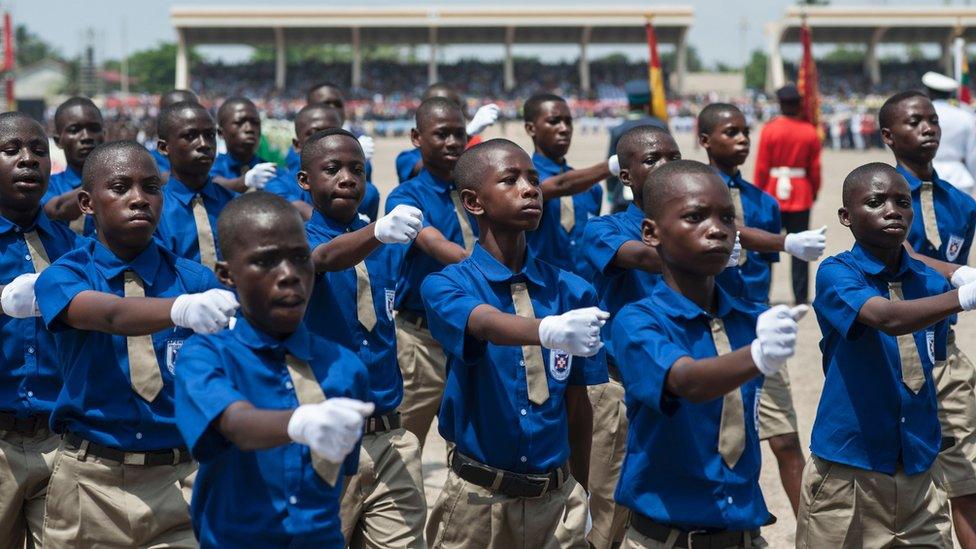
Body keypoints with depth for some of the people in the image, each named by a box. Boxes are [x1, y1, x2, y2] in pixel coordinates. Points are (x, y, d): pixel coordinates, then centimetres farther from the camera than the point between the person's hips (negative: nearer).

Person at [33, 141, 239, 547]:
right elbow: (110, 314, -26)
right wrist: (182, 309, -45)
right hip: (92, 485, -1)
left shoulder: (196, 280, 3)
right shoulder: (63, 277, -3)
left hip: (183, 481, 1)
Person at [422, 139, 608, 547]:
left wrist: (578, 494, 14)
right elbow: (486, 325, -31)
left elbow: (578, 403, 9)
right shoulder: (446, 285, -8)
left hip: (557, 497, 3)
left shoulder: (571, 292, 1)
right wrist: (550, 331, -50)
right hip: (478, 498, -3)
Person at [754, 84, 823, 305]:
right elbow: (815, 168, 1)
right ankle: (801, 296, 4)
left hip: (773, 195, -1)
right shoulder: (810, 132, -3)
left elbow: (761, 167, -5)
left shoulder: (769, 129, -7)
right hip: (801, 196, 1)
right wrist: (814, 193, 14)